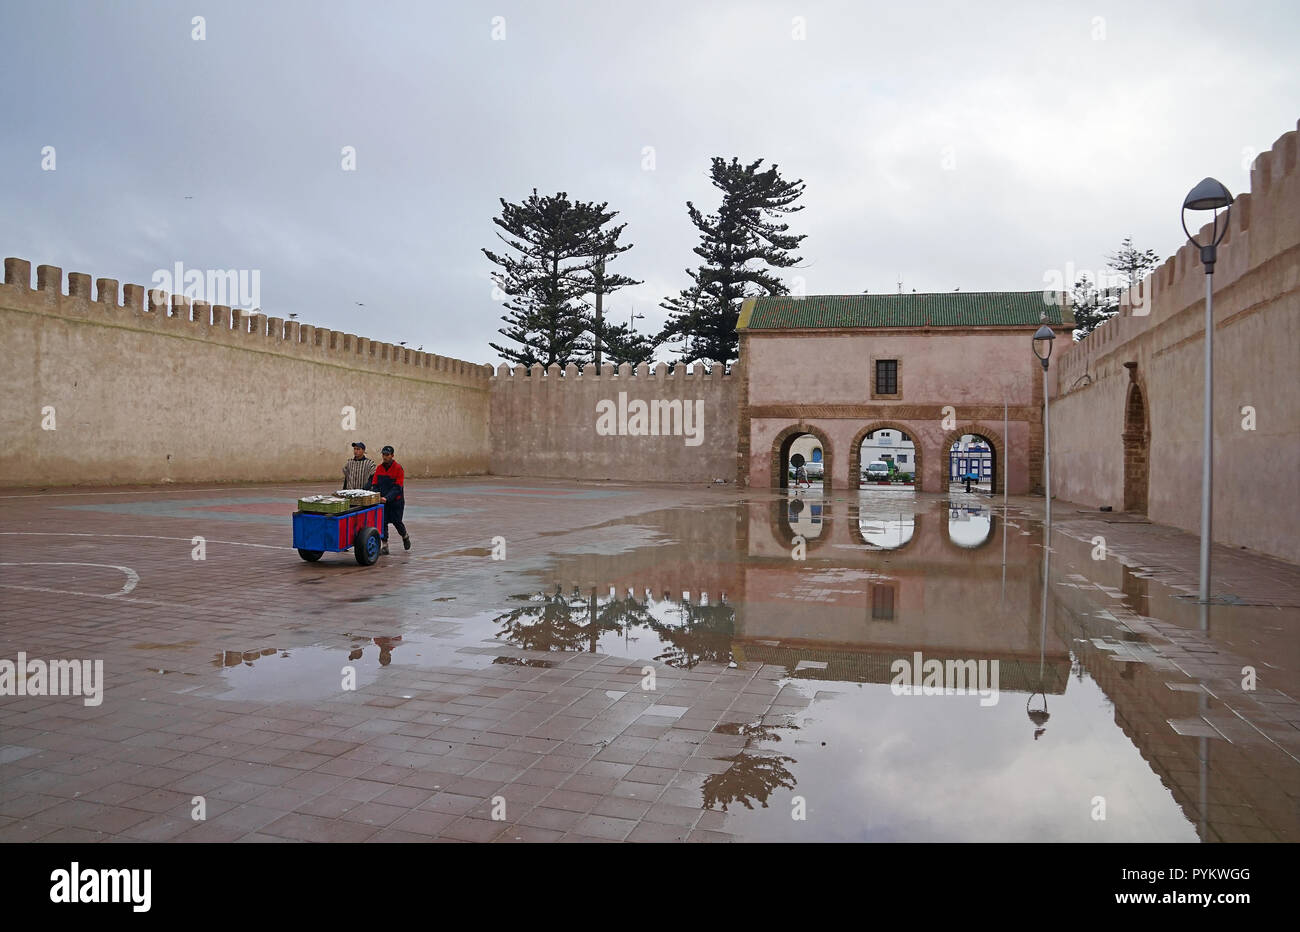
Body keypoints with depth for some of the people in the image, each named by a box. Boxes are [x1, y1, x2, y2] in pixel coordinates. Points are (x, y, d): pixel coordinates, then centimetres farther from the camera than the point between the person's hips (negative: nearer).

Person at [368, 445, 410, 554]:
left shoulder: (398, 468, -10)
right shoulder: (379, 468, 5)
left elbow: (397, 487, -16)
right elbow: (374, 484, 7)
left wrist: (387, 498, -26)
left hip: (396, 501, -4)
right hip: (382, 501, 4)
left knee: (396, 521, 1)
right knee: (383, 522, 0)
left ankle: (405, 537, 31)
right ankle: (385, 546, 6)